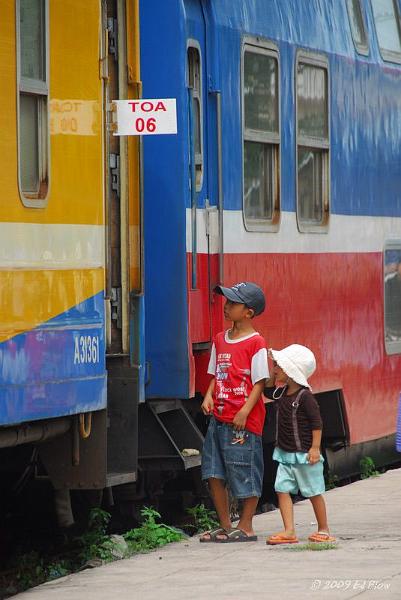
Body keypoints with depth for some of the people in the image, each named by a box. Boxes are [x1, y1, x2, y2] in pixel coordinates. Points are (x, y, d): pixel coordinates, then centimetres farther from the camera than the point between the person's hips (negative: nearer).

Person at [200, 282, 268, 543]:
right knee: (214, 472, 7)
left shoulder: (256, 343, -9)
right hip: (219, 418, 7)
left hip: (244, 422, -7)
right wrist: (209, 397, 1)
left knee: (245, 474, 0)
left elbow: (260, 383, -10)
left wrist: (244, 412, -18)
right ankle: (225, 526, 16)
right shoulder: (220, 340, 13)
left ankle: (245, 527, 10)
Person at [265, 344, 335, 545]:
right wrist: (272, 372, 9)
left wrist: (315, 448, -20)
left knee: (313, 492, 5)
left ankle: (323, 530, 18)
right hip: (285, 454, 7)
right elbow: (268, 391, 24)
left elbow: (316, 423, -17)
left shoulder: (305, 396, -17)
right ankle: (289, 531, -6)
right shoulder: (282, 393, 5)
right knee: (282, 489, -4)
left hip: (304, 454, -7)